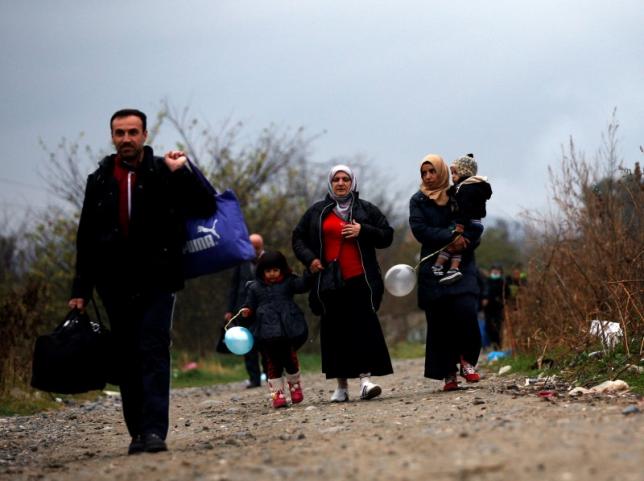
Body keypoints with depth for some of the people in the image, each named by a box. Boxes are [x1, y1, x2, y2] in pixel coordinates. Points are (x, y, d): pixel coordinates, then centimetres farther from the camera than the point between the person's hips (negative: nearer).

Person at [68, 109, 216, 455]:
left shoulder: (164, 174, 1)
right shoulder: (99, 181, 9)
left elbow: (206, 209, -6)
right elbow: (86, 240, 13)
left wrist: (181, 173, -15)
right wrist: (80, 290, 10)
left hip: (156, 282, -3)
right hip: (116, 286, 3)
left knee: (153, 351, -12)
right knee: (127, 359, 5)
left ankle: (154, 431, -18)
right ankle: (138, 432, 11)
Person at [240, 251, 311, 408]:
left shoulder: (288, 282, 8)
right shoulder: (255, 287, 11)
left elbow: (302, 285, -9)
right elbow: (250, 306, 13)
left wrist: (309, 273, -27)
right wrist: (246, 312, -9)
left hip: (289, 329, 0)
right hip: (267, 333, 0)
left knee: (290, 359, 4)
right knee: (273, 362, -1)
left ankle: (294, 385, 28)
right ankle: (277, 393, 5)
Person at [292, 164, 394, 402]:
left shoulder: (366, 210, 9)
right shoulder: (317, 212, 12)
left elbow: (387, 236, 8)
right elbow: (298, 237, 17)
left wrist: (363, 231, -9)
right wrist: (309, 258, -1)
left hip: (360, 281, -2)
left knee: (364, 327, -11)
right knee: (334, 331, 2)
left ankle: (365, 378, -16)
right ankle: (341, 386, 8)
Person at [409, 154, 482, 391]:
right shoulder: (418, 200, 9)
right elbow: (419, 229, -5)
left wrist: (460, 245, -12)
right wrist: (450, 237, -16)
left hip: (461, 265, 0)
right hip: (433, 267, 0)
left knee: (465, 310, -19)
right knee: (439, 322, -3)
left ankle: (467, 360, 0)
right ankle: (449, 374, -1)